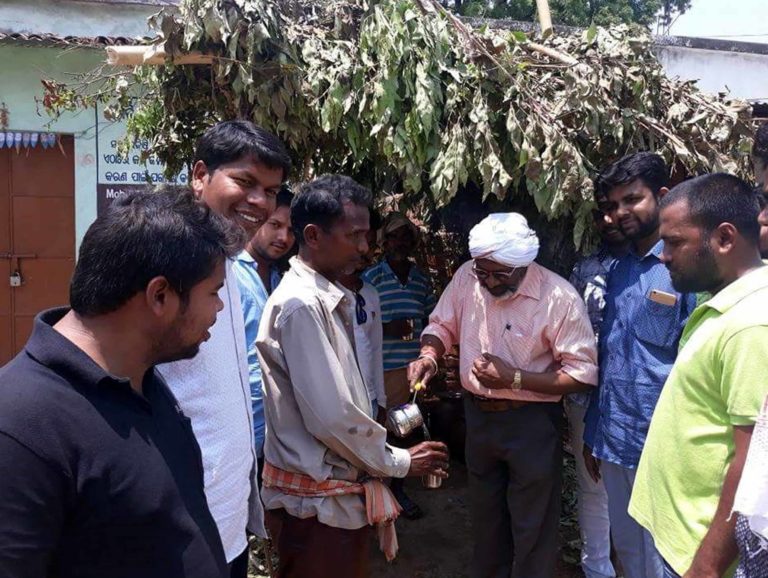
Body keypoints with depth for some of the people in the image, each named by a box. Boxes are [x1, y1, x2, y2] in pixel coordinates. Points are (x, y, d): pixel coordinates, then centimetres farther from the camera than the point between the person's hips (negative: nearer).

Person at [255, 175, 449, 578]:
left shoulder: (327, 298, 8)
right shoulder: (301, 305, -22)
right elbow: (331, 416, -24)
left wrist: (376, 463, 12)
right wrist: (398, 463, -10)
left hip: (341, 488, 9)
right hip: (317, 502, -9)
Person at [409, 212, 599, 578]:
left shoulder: (560, 297, -22)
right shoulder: (466, 276, -8)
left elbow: (583, 373, -19)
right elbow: (442, 325, 6)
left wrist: (514, 379, -25)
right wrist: (428, 355, -16)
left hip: (532, 422, -5)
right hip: (477, 415, 5)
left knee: (531, 524, 12)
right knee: (485, 513, 25)